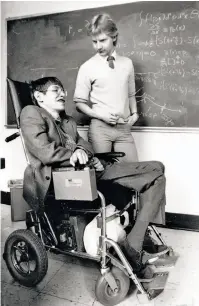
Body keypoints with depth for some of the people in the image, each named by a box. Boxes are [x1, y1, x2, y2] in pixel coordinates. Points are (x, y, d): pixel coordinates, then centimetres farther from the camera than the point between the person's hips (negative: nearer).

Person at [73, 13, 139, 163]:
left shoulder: (127, 63, 7)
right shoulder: (87, 67, -3)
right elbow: (80, 102, 0)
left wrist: (134, 113, 3)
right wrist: (99, 114, -14)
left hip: (124, 128, 3)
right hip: (100, 127, -3)